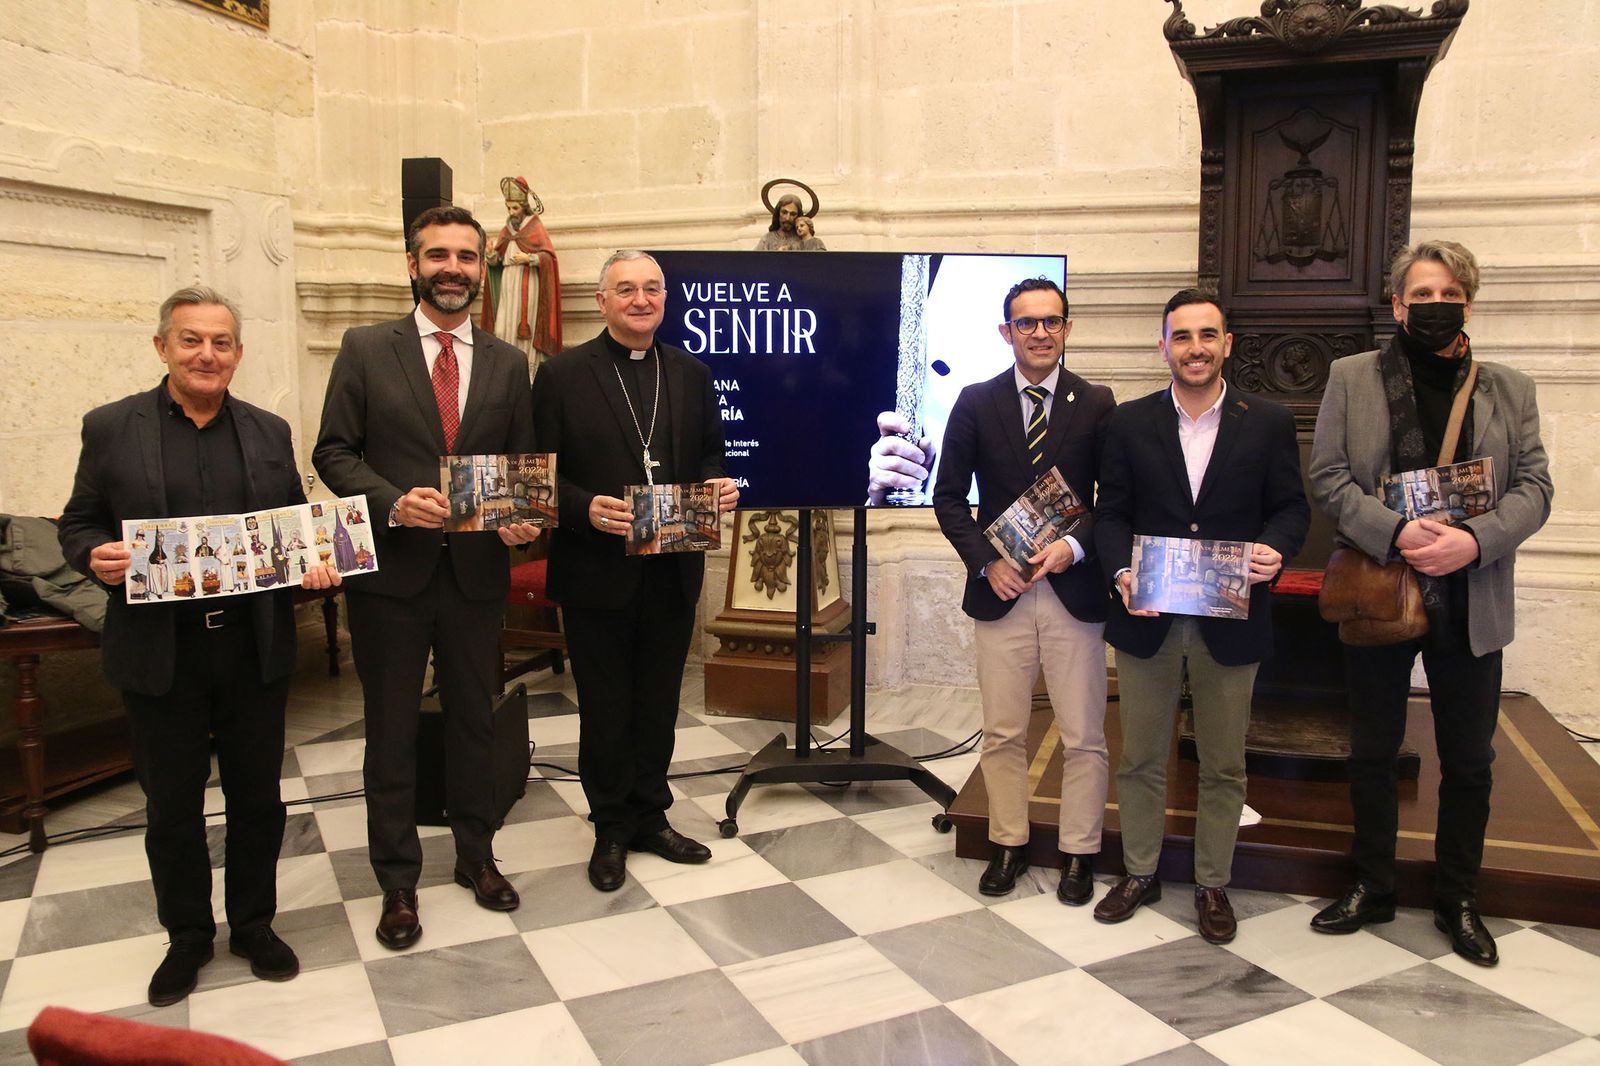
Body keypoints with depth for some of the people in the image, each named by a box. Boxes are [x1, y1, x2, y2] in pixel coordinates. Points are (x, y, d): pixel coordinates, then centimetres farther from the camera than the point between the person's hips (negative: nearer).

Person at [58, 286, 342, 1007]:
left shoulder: (269, 432, 6)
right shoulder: (111, 428, 0)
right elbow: (77, 524, 3)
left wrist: (313, 563, -9)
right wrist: (96, 558, -18)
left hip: (255, 646, 2)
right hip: (160, 650, -1)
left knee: (257, 793, 13)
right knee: (171, 804, 13)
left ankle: (253, 923, 33)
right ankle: (187, 935, 33)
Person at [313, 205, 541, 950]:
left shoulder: (508, 363, 6)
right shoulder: (366, 350, -1)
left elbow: (524, 464, 9)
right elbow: (333, 452, -3)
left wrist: (524, 519, -11)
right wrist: (394, 503, -19)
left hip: (478, 571, 2)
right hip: (391, 569, -2)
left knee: (475, 719, 15)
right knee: (391, 730, 10)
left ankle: (477, 856, 35)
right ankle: (397, 881, 26)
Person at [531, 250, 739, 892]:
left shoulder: (692, 374, 8)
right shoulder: (563, 375, -5)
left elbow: (710, 455, 14)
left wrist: (719, 485, -7)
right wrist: (586, 510, -24)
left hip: (674, 573, 4)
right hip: (597, 574, -3)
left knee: (659, 705, 16)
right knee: (605, 710, 10)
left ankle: (650, 817, 34)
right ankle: (611, 829, 28)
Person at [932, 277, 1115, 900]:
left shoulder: (1097, 405, 2)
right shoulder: (976, 403, 3)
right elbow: (948, 496, 3)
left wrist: (1075, 545, -14)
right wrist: (985, 562, -9)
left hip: (1074, 591, 0)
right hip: (1000, 591, 1)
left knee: (1083, 737, 7)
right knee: (1002, 733, 11)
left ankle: (1078, 853, 24)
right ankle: (1008, 844, 28)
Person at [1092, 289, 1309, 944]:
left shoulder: (1268, 422, 1)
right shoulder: (1130, 422, 2)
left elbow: (1291, 508, 3)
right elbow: (1110, 513, 2)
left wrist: (1274, 549, -18)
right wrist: (1121, 573, -15)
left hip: (1230, 621, 0)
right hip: (1147, 619, 1)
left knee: (1223, 766, 12)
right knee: (1140, 759, 13)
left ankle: (1212, 885, 29)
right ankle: (1140, 873, 31)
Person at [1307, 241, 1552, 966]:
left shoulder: (1509, 390, 6)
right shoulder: (1351, 377, 2)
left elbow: (1533, 487, 0)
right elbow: (1327, 476, -5)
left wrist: (1475, 540, -19)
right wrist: (1396, 533, -19)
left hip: (1471, 603, 1)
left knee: (1469, 762, 11)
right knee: (1371, 753, 11)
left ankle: (1458, 900, 28)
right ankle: (1371, 887, 28)